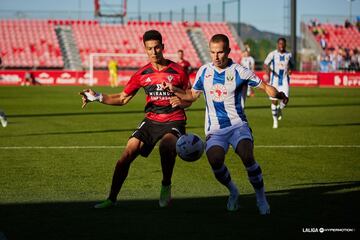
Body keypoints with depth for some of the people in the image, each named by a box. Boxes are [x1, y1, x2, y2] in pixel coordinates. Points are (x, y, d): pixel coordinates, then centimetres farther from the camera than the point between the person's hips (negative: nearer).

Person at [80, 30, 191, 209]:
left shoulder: (177, 71, -2)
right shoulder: (142, 74, 6)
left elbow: (189, 99, 9)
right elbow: (122, 98, 12)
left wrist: (180, 102, -15)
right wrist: (97, 97, -2)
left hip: (174, 121, -4)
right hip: (151, 120, 4)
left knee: (166, 145, -37)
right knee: (127, 154, -12)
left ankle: (166, 186, -11)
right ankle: (111, 199, -1)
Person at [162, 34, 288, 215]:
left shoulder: (239, 71, -5)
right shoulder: (204, 71, 7)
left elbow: (265, 86, -2)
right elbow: (193, 95, 20)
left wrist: (278, 95, -20)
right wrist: (175, 90, 3)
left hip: (238, 125, -3)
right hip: (214, 130, 3)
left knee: (247, 156, -29)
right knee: (215, 161, -24)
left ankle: (261, 198, -8)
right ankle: (233, 192, 6)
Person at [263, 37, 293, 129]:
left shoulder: (289, 55, 3)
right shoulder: (272, 54, -5)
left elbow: (292, 65, 18)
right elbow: (265, 64, -4)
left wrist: (290, 69, -4)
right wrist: (268, 69, -25)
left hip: (285, 80, 1)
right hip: (274, 80, -1)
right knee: (274, 100, 2)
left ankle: (279, 109, 20)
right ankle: (275, 120, 18)